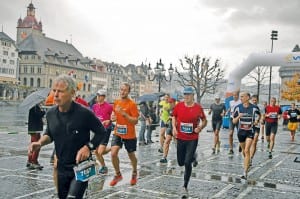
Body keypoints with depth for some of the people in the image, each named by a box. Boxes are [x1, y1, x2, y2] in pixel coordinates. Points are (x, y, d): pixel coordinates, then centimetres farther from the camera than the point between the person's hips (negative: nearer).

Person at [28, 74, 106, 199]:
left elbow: (101, 132, -7)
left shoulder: (84, 113, -19)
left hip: (81, 167, -6)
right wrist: (40, 143, -6)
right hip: (62, 168, 6)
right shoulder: (50, 114, -3)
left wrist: (88, 147, -21)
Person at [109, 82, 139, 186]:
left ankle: (134, 174, 41)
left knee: (131, 155, 13)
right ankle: (118, 175, 10)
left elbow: (135, 121, -17)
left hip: (129, 135, -4)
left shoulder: (132, 104, -14)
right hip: (117, 133, 4)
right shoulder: (116, 102, 3)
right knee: (113, 153, -12)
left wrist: (124, 113, -27)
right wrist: (113, 117, -5)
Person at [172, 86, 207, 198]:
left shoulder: (198, 107, -9)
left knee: (187, 163, -11)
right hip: (180, 138, 3)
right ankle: (192, 157, 50)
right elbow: (174, 117, 13)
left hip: (192, 139, -3)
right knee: (180, 163, 13)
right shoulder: (178, 106, -4)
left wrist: (200, 128, -13)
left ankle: (185, 187, 6)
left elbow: (204, 121, 5)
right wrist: (174, 128, -3)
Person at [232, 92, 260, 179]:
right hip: (240, 131, 3)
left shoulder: (254, 108, -7)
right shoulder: (238, 107, -2)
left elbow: (258, 117, 9)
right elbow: (234, 121, 1)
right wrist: (238, 116, -19)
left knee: (247, 151, -14)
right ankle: (247, 164, 44)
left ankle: (245, 172, -13)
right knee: (243, 150, 17)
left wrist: (257, 122, -13)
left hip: (250, 131, -3)